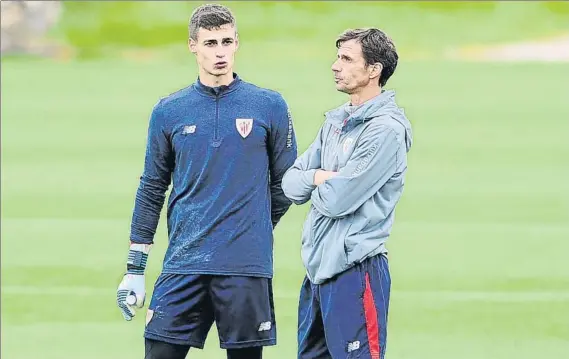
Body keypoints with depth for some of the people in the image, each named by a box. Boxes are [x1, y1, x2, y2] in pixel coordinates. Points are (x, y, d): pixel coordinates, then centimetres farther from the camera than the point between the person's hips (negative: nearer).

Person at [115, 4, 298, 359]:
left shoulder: (269, 106, 2)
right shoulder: (169, 111, 7)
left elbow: (285, 183, 11)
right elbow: (151, 192, 11)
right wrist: (134, 270, 9)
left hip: (247, 267, -1)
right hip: (183, 266, 1)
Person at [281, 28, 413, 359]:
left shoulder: (386, 129, -14)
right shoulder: (336, 120, 14)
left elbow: (335, 201, -18)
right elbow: (291, 183, 12)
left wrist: (314, 183, 3)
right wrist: (321, 177, -9)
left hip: (355, 271, -9)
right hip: (318, 268, 9)